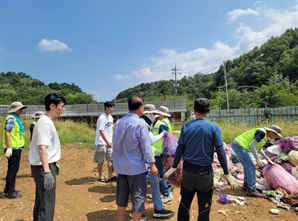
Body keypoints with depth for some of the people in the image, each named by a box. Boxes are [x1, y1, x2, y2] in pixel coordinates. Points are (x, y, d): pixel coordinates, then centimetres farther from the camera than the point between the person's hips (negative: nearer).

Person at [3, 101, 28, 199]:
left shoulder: (16, 118, 15)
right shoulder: (11, 118, -15)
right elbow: (7, 133, -21)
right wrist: (9, 148, -25)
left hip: (17, 148, 10)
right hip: (13, 148, -10)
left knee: (14, 169, 17)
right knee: (12, 170, -3)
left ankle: (10, 189, 28)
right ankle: (9, 192, 7)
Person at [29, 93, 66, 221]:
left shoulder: (48, 122, 12)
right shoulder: (45, 123, -18)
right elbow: (41, 148, -25)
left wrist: (53, 165, 25)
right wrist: (47, 171, -29)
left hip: (46, 166, 10)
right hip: (44, 168, -10)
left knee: (41, 202, 20)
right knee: (47, 204, -4)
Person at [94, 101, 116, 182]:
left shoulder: (111, 117, 7)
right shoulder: (102, 118, -19)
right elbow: (101, 131, -21)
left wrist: (112, 140, 10)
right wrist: (107, 142, -21)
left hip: (109, 142, 8)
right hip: (102, 143, -8)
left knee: (111, 159, 10)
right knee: (101, 161, 6)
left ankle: (110, 176, 18)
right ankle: (100, 176, 21)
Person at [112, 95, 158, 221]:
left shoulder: (119, 122, 1)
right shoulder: (141, 124, -17)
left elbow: (116, 144, 9)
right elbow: (145, 147, -15)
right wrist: (152, 164, -5)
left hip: (120, 166, 6)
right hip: (136, 167, -6)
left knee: (121, 196, 18)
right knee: (138, 198, 8)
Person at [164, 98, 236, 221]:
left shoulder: (186, 126, -5)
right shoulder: (213, 127, -9)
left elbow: (180, 149, -2)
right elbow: (220, 151, -9)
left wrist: (174, 167, 9)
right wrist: (226, 174, -3)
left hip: (188, 169, 2)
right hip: (205, 171, -2)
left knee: (185, 203, 18)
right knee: (204, 206, 12)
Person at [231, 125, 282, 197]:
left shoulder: (264, 135, 17)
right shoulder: (262, 132, -13)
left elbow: (259, 148, 29)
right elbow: (252, 145, -20)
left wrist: (268, 159, 31)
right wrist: (257, 159, -15)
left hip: (237, 145, 10)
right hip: (239, 146, -10)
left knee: (247, 166, 21)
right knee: (251, 167, -6)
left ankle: (246, 185, 33)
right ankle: (251, 190, 2)